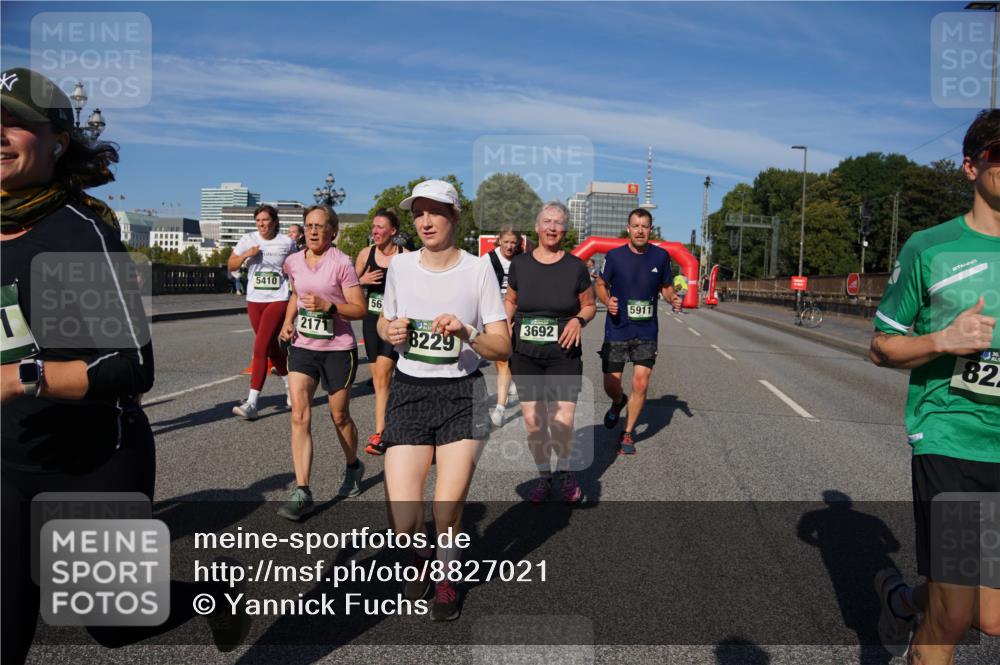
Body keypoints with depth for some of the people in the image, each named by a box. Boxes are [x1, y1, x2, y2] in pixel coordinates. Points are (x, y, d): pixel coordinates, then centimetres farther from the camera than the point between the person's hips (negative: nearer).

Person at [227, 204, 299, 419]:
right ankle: (290, 389, 37)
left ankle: (251, 403, -12)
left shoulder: (287, 242, -1)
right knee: (272, 348, 16)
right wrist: (246, 255, -9)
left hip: (278, 299, -4)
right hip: (254, 300, 4)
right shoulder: (248, 239, 4)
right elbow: (231, 266, 7)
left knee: (260, 349, -13)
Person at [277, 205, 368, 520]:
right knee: (299, 416, -8)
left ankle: (353, 467, 38)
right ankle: (302, 491, -6)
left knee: (339, 417, 10)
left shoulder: (341, 263, -12)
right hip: (302, 347, 4)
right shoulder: (294, 262, 4)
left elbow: (360, 309, -12)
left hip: (338, 349, -4)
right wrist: (288, 321, 8)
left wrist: (328, 306, -26)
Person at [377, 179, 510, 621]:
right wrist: (391, 333, -5)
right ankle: (421, 555, 31)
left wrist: (466, 332, -23)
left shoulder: (478, 270, -4)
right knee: (403, 523, -7)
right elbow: (384, 325, 17)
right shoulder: (400, 266, 4)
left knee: (447, 515, -4)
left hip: (462, 394, -1)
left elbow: (503, 349, -5)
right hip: (409, 391, 2)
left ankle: (446, 575, 30)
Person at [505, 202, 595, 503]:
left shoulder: (575, 266, 0)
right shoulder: (520, 263, 4)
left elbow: (589, 305, 10)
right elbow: (510, 300, 18)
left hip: (563, 353, -2)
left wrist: (578, 320, -10)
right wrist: (505, 321, -2)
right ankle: (544, 475, 27)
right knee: (533, 422, 4)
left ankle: (564, 470, 21)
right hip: (525, 353, 2)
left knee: (562, 423, -9)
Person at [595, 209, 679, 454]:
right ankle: (619, 402, 42)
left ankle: (628, 434, 15)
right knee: (611, 385, 3)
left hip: (646, 332, 1)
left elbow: (666, 287, 11)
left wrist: (673, 298, -12)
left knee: (640, 385, -6)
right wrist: (607, 301, -15)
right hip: (617, 331, 0)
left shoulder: (661, 256, -2)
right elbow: (601, 284, 6)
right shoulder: (615, 256, -7)